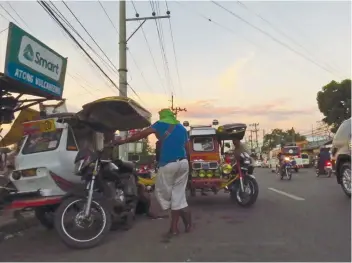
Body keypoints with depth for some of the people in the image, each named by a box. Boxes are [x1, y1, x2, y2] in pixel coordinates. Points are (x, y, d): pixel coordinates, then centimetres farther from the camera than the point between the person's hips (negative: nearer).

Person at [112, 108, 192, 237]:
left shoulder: (161, 124, 2)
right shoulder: (182, 128, 17)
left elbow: (142, 134, -4)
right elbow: (187, 147, 17)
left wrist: (124, 141, 0)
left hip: (168, 164, -6)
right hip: (183, 163, 6)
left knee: (162, 192, 9)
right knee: (178, 195, 9)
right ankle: (173, 228, 10)